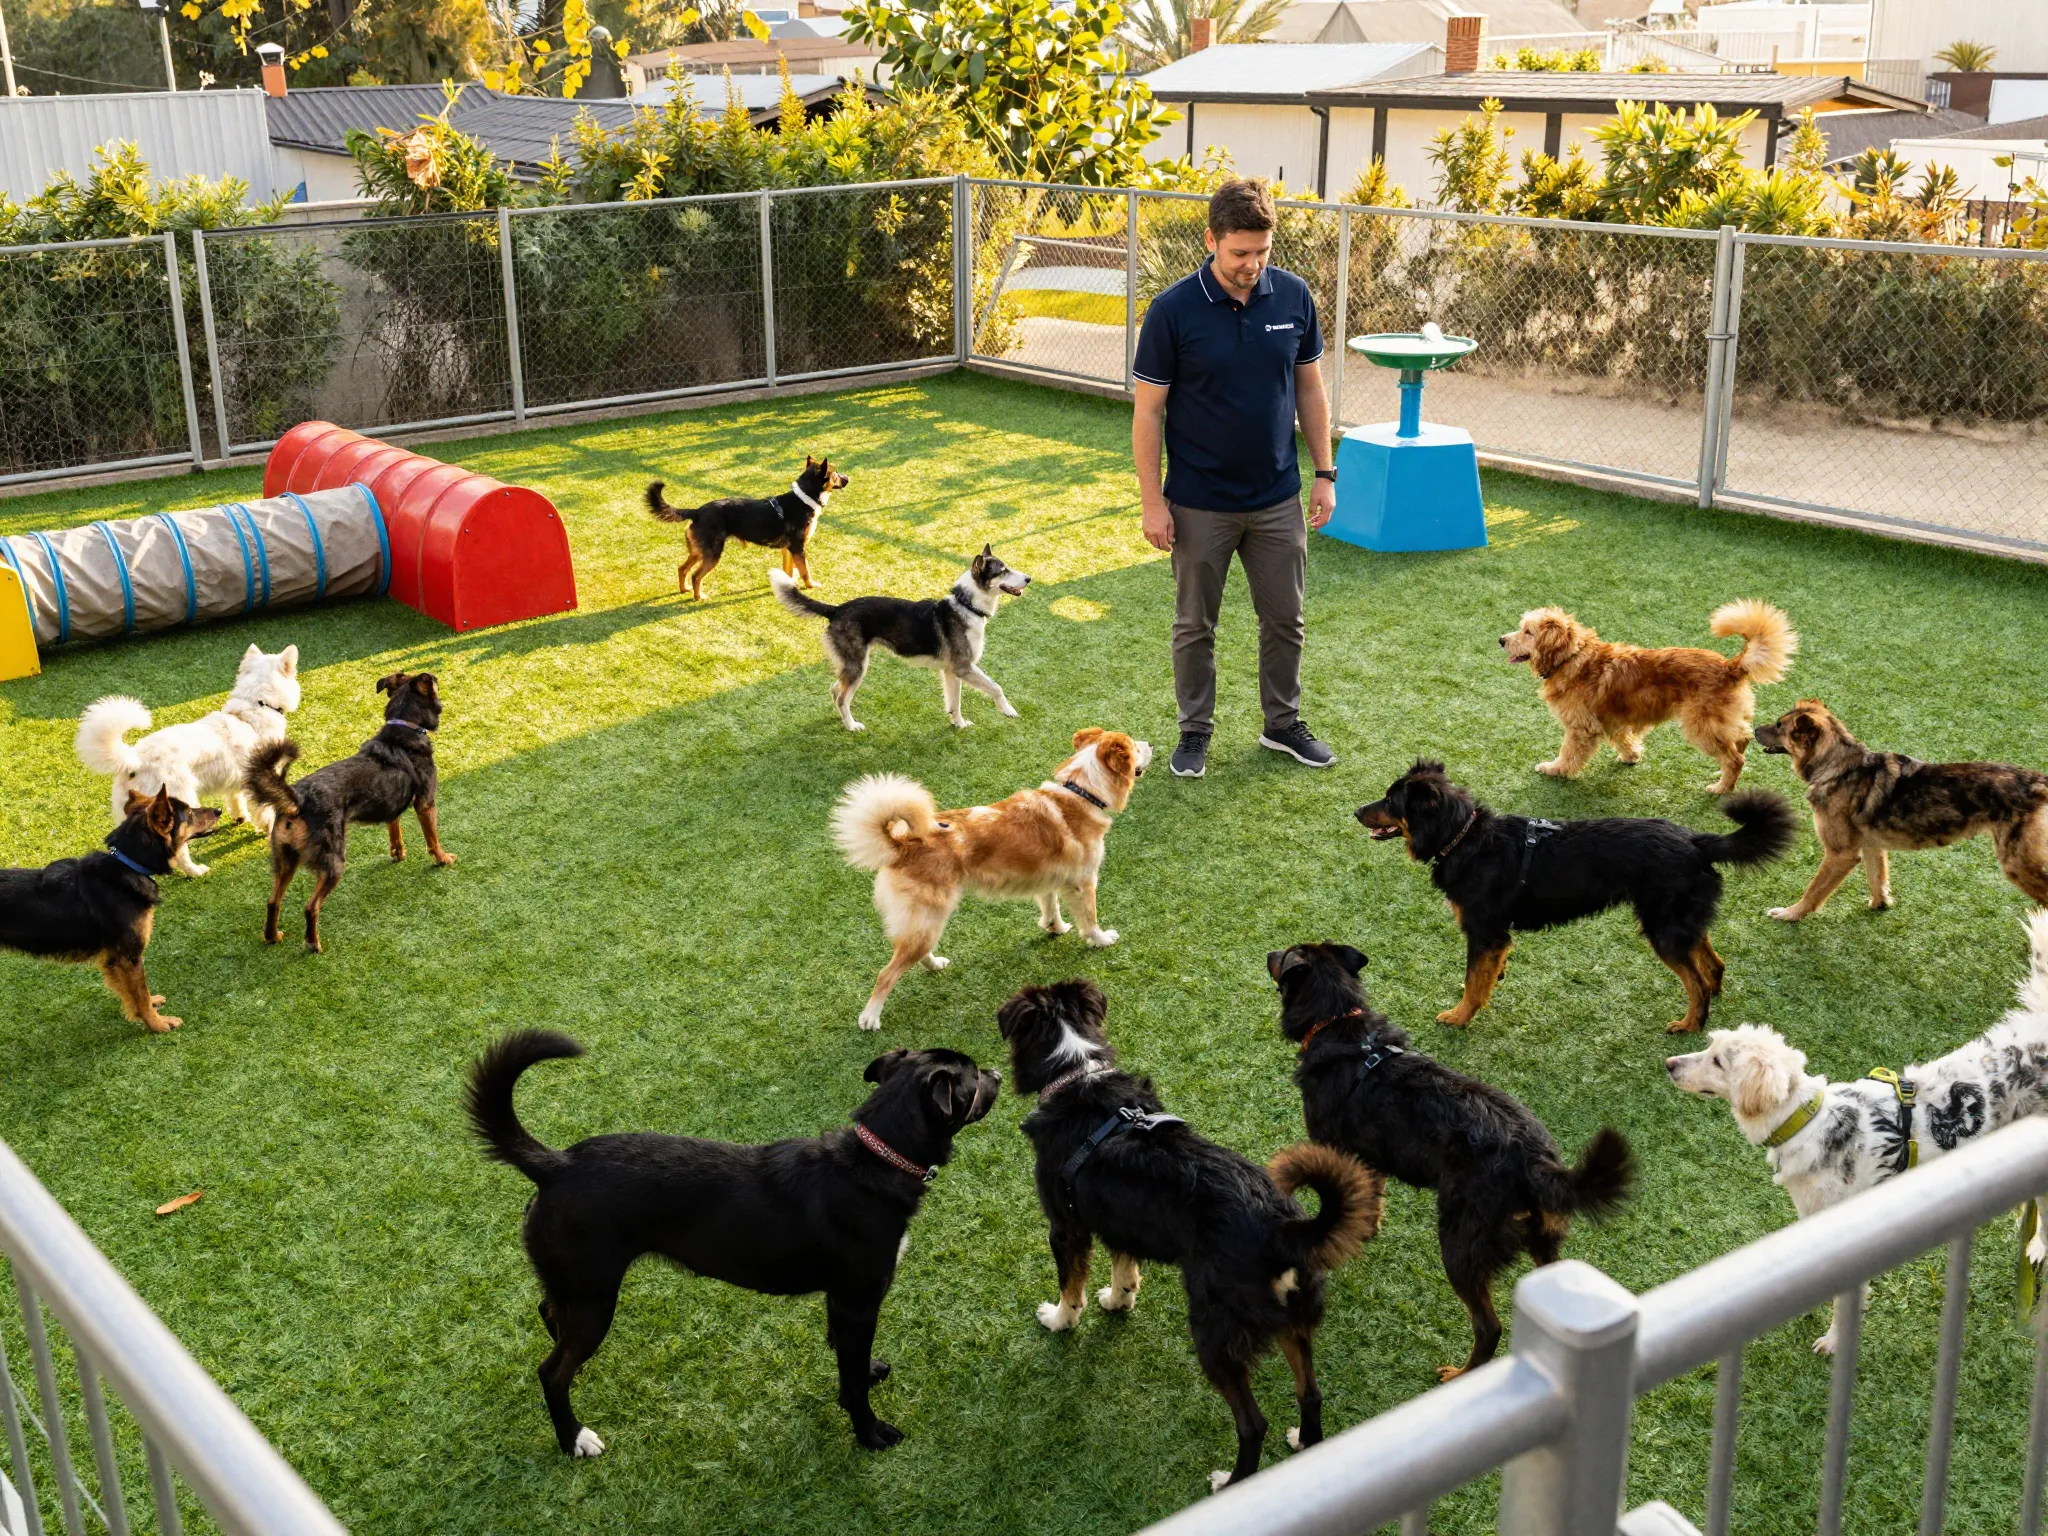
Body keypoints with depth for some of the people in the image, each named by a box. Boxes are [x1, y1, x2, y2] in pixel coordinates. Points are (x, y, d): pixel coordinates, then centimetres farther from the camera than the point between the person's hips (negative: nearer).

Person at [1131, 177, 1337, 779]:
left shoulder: (1293, 296, -4)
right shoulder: (1173, 311, -15)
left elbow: (1309, 389, 6)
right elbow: (1148, 411, -10)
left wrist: (1324, 473, 5)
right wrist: (1152, 501, -11)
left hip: (1278, 498, 3)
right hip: (1200, 504, -3)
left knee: (1284, 620, 14)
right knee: (1195, 627, 10)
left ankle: (1283, 722, 32)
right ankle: (1195, 731, 27)